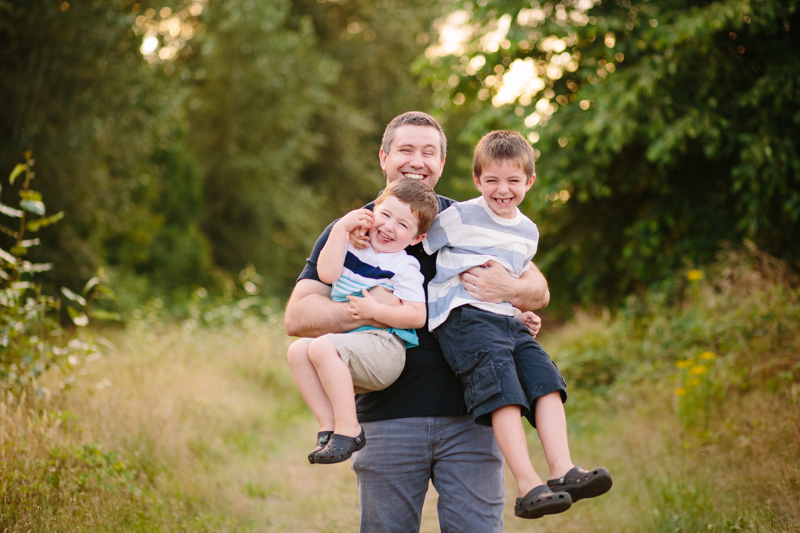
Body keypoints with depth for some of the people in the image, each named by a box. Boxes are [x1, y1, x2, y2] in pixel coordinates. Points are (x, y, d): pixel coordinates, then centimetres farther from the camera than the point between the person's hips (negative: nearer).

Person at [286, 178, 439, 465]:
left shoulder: (404, 266, -4)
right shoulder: (353, 246, 13)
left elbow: (417, 316, -10)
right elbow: (326, 273, -4)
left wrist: (375, 310, -19)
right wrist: (340, 228, -3)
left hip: (384, 347, -7)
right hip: (346, 341, 7)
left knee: (322, 346, -29)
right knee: (298, 349, -14)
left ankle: (348, 430, -25)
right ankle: (329, 425, -15)